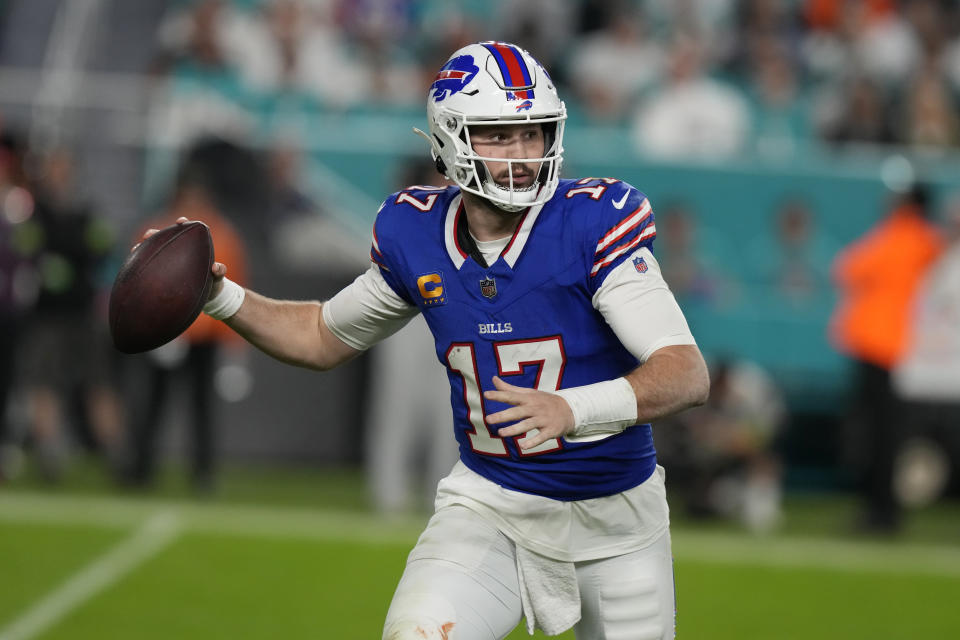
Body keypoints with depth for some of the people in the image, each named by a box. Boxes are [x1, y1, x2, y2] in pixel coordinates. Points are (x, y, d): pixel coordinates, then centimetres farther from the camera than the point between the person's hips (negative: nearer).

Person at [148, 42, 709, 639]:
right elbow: (326, 337, 16)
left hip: (614, 517, -1)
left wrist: (572, 408, -42)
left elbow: (689, 375, -25)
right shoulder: (416, 237, -3)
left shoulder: (593, 226, -17)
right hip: (490, 500, 1)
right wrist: (222, 298, 0)